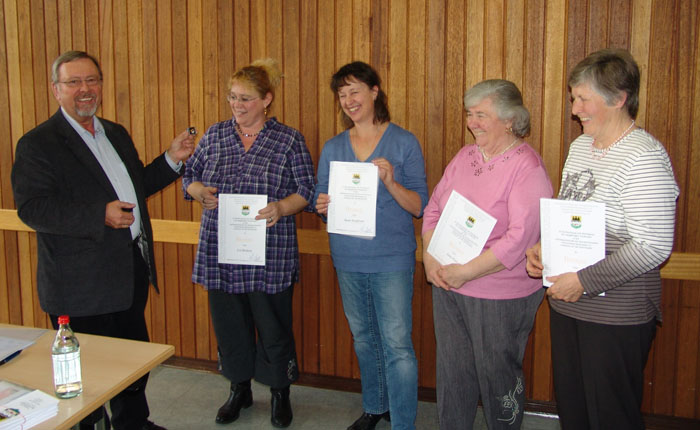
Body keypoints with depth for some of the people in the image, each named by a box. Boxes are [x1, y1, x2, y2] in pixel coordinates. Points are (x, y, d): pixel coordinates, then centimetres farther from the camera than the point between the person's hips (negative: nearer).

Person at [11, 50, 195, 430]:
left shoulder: (116, 134, 12)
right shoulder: (38, 144, -11)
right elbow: (31, 208, -20)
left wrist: (172, 159, 6)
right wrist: (100, 215, -28)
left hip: (132, 271, 8)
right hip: (81, 284, -7)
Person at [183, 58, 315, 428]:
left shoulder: (289, 141, -1)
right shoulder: (215, 135, 9)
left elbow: (307, 190, -2)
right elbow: (190, 175, 15)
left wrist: (281, 207, -20)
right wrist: (200, 191, -7)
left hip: (269, 255, -3)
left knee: (272, 326, 4)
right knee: (229, 322, 13)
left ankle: (280, 393, 27)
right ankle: (240, 389, 34)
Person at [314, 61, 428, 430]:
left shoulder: (404, 143, -4)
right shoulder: (332, 148, 8)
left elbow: (420, 207, -7)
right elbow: (321, 199, 12)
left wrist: (390, 182, -24)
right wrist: (322, 206, -12)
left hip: (391, 259, -5)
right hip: (348, 259, 5)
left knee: (397, 344, -5)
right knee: (363, 337, 17)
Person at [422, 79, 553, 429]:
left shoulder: (527, 167, -15)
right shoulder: (464, 157, 7)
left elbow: (520, 238, -22)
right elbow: (433, 209, 10)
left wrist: (466, 271, -20)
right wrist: (430, 257, -6)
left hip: (500, 295, -6)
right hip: (447, 287, 6)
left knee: (497, 374, 10)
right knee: (451, 370, 17)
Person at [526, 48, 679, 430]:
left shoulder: (644, 157, -17)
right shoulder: (580, 145, 10)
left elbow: (653, 248, -22)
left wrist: (584, 280, -20)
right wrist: (543, 247, 2)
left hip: (617, 314, -8)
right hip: (566, 303, 8)